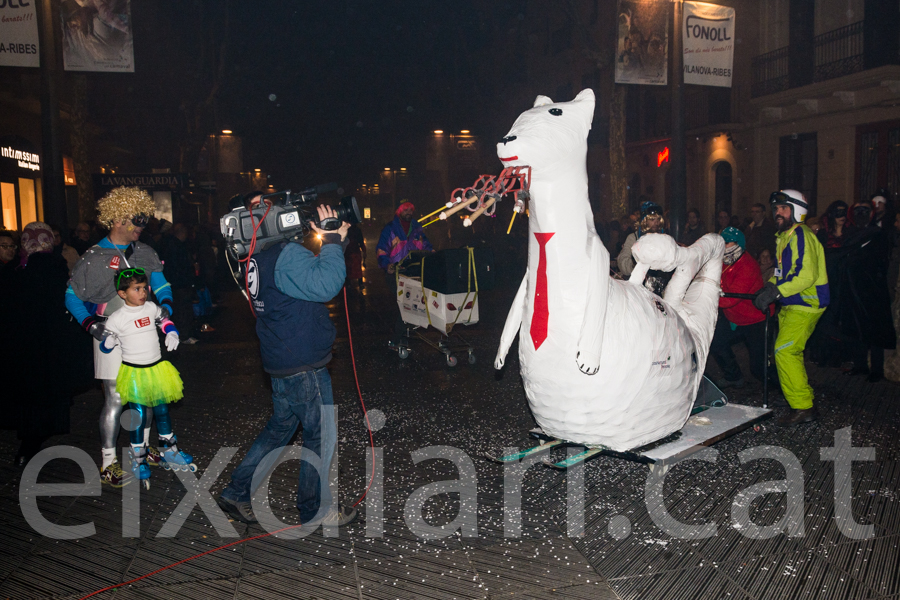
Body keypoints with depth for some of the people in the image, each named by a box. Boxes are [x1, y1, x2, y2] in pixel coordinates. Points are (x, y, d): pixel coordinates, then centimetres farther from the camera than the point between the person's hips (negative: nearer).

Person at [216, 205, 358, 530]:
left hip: (281, 361, 9)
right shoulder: (288, 255, -21)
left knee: (280, 427, 23)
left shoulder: (258, 257, 9)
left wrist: (332, 242, 5)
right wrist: (332, 241, -22)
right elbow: (325, 285, -33)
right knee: (322, 434, 7)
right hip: (303, 365, -9)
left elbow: (311, 274, 16)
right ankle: (315, 510, 22)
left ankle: (236, 493, 30)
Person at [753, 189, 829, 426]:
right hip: (791, 305, 10)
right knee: (790, 352, 15)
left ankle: (803, 408, -9)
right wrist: (769, 286, 5)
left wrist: (776, 292, -28)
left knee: (785, 351, -16)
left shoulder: (801, 235, -15)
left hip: (805, 304, -10)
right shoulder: (784, 236, 16)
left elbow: (807, 275, -24)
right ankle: (806, 395, 31)